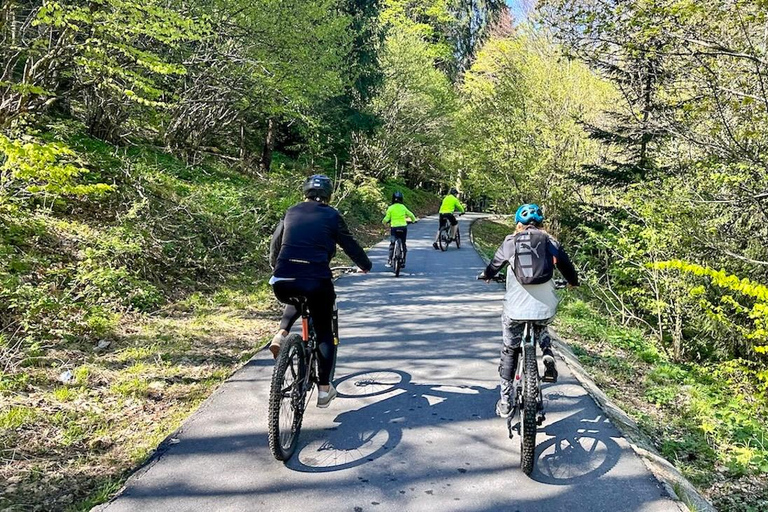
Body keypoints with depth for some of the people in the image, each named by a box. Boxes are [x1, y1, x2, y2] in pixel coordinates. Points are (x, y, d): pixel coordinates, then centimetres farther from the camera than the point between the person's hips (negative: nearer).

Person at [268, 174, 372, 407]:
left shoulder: (292, 212, 16)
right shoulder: (331, 215, 8)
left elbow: (274, 244, 23)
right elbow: (350, 245, 14)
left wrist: (276, 268, 41)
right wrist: (365, 265, 31)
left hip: (283, 282, 3)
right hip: (317, 281, -3)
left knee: (295, 302, 38)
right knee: (324, 333, 15)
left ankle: (281, 333, 11)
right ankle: (324, 388, 16)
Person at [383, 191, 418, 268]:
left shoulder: (390, 208, -3)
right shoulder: (403, 207, 3)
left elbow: (386, 219, -5)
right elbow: (410, 214, 10)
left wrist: (384, 222, 16)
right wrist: (414, 220, 28)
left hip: (394, 227, -2)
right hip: (403, 227, 2)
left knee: (392, 244, 6)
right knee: (403, 244, 12)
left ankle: (390, 261, 2)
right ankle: (403, 261, 13)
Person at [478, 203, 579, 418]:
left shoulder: (510, 241, 5)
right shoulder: (549, 241, 6)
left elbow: (495, 263, 18)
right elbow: (565, 263, 14)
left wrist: (486, 275, 40)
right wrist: (573, 281, 35)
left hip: (516, 309, -1)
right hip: (545, 308, 1)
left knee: (509, 352, 15)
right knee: (541, 330, 36)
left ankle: (505, 403, 19)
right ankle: (548, 354, 7)